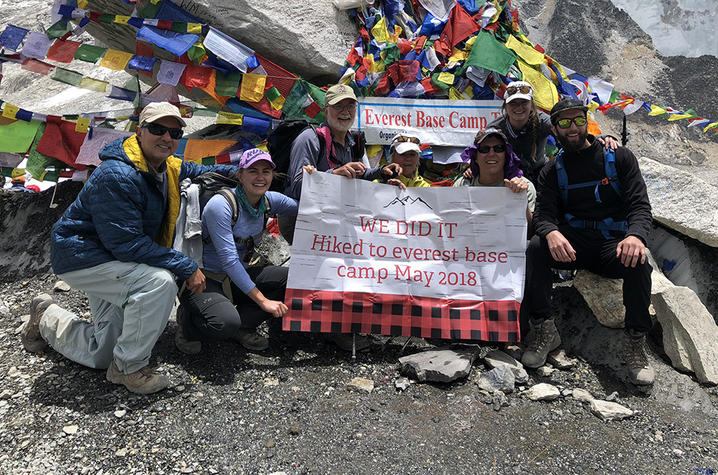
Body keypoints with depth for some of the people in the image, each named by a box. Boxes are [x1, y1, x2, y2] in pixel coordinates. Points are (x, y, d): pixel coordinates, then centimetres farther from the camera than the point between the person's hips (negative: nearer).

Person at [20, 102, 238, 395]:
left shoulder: (168, 168, -2)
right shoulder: (117, 176, -29)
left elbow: (195, 171, 22)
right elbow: (127, 244, -33)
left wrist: (236, 171, 7)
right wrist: (186, 267, -31)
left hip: (110, 258, 9)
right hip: (81, 257, -9)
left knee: (100, 357, 15)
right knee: (160, 281, -35)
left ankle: (47, 320, 43)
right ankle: (129, 367, -14)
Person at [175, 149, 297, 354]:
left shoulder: (269, 200, -2)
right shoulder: (220, 205, -22)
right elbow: (229, 260, -26)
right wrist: (263, 301, -27)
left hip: (237, 276, 7)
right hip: (203, 279, -7)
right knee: (226, 324, -35)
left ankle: (242, 325, -4)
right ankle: (189, 322, 0)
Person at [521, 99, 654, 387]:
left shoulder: (619, 158, 7)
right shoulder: (552, 172, 11)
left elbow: (640, 205, -2)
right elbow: (544, 213, -3)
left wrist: (636, 235, -26)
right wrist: (552, 233, -30)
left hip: (614, 244, -1)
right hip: (572, 245, 1)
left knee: (637, 261, -34)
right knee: (535, 248, -29)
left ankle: (635, 343, -18)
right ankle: (543, 329, -23)